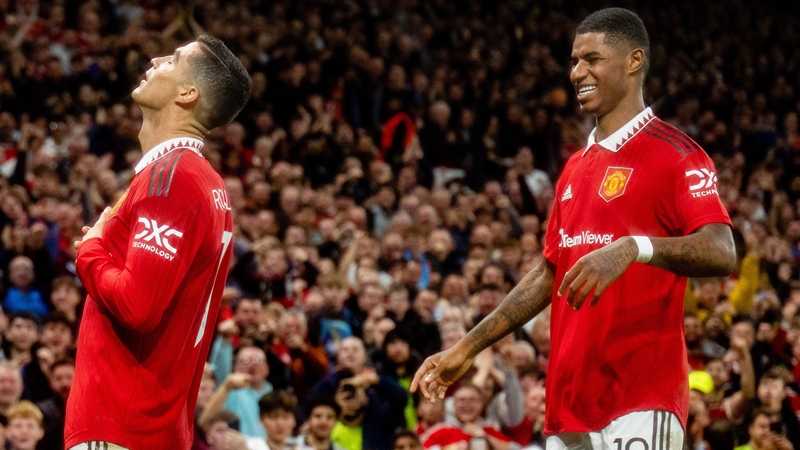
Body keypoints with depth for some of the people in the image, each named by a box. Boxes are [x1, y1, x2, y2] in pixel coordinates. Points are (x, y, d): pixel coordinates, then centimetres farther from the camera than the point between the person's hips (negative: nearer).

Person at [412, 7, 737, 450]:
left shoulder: (674, 155, -5)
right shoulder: (576, 168, 21)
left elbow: (721, 254, -18)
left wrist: (635, 248, -34)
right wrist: (467, 348, 21)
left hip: (641, 403, -8)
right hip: (568, 405, 8)